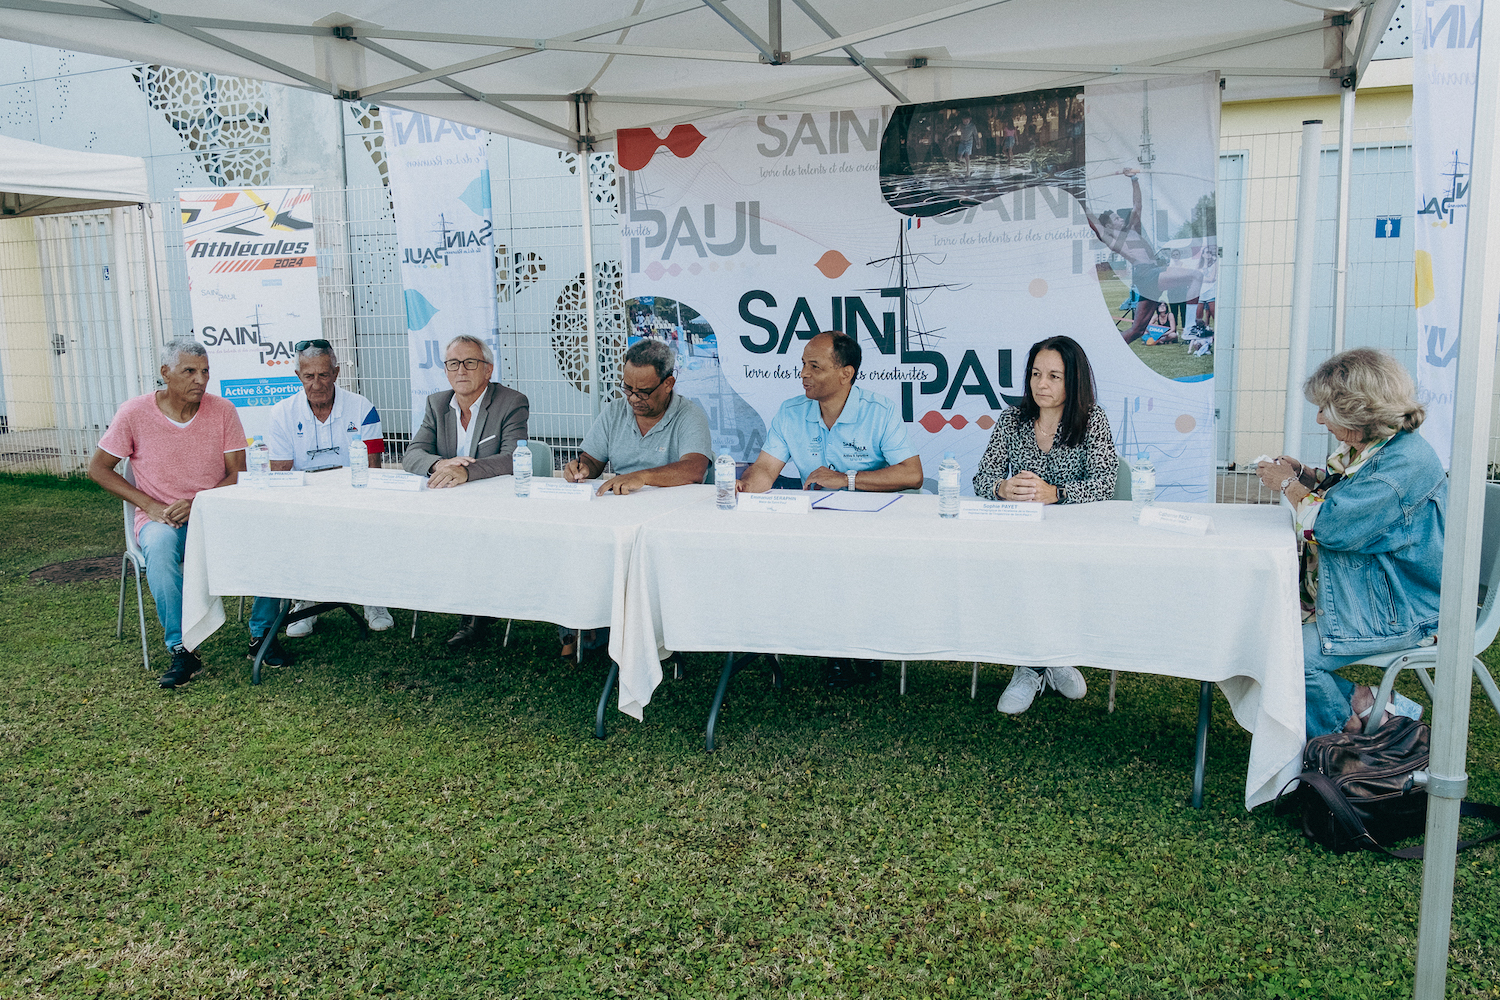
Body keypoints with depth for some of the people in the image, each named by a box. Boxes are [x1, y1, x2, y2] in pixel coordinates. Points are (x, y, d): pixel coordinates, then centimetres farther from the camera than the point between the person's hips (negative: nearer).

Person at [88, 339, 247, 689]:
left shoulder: (222, 410, -2)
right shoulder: (134, 412, -5)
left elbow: (238, 474, -1)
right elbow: (98, 468, 3)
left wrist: (198, 503, -18)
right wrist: (150, 505, -9)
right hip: (158, 518, -1)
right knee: (160, 546, -36)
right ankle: (181, 650, -31)